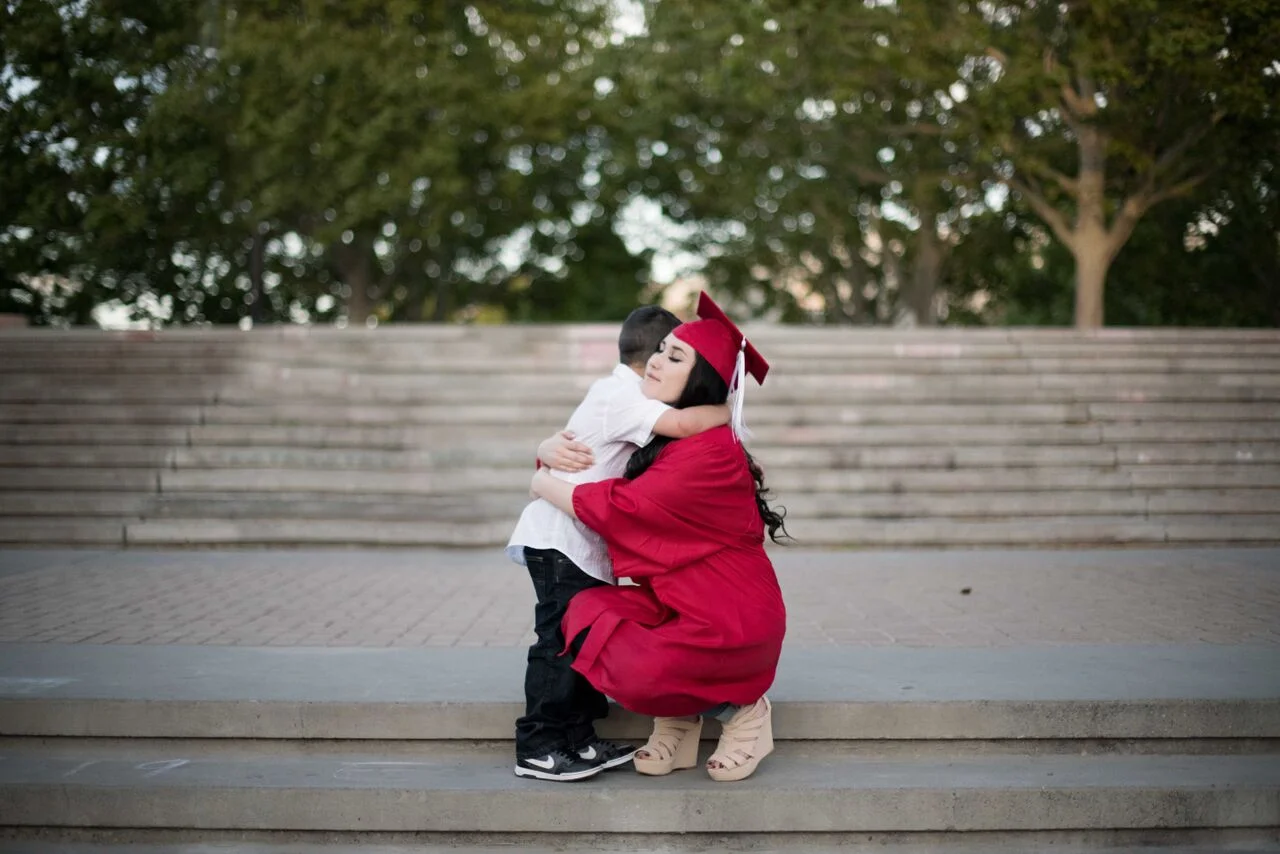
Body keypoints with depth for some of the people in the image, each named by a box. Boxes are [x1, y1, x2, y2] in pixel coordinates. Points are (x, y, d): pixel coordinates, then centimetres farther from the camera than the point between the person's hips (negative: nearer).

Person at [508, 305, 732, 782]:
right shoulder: (621, 394, -16)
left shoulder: (615, 394, 16)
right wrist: (726, 412, -11)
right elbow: (681, 425, -27)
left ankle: (578, 740, 20)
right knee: (560, 641, -5)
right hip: (560, 540, -10)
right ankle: (537, 750, 3)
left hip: (586, 545, 10)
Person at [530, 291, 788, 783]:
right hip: (677, 604, 8)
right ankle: (677, 722, 3)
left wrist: (545, 485, -7)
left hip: (732, 623, -8)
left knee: (632, 671, -28)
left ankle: (740, 710, 0)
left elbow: (620, 509, -23)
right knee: (586, 611, -14)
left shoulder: (710, 453, -22)